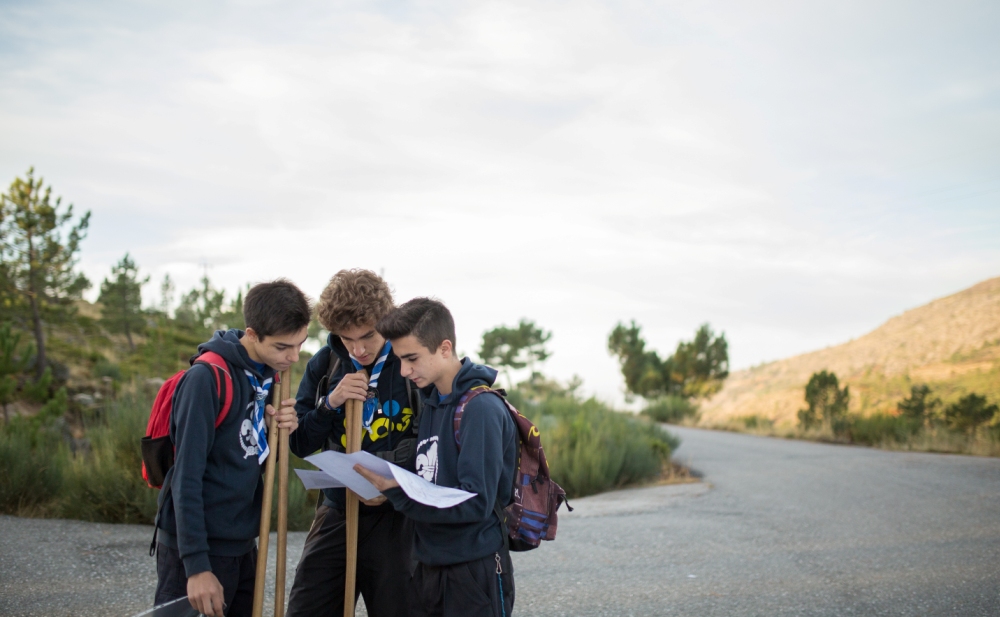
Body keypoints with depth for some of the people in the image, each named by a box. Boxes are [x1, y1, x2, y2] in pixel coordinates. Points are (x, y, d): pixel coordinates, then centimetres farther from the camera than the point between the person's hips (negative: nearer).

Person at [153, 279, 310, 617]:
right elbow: (186, 477, -20)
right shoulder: (207, 378, -18)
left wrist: (281, 430, -7)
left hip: (242, 546, 8)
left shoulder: (269, 375, 5)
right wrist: (196, 564, -22)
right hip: (198, 550, -8)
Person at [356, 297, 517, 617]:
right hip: (429, 567, 8)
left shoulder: (481, 408, -16)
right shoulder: (432, 404, 10)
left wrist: (398, 492, -23)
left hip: (475, 570, -8)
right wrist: (385, 489, -4)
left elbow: (476, 503, -22)